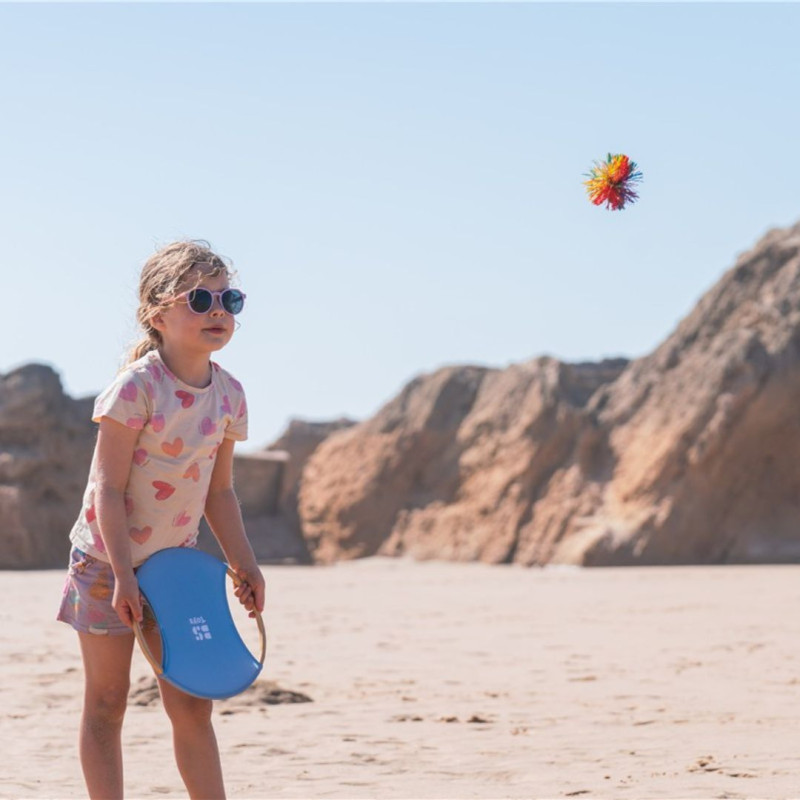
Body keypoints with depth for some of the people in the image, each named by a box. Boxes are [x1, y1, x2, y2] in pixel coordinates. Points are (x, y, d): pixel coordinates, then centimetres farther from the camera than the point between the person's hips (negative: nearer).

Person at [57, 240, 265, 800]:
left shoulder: (228, 394, -1)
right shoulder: (137, 386, -19)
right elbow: (108, 488, -18)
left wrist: (245, 564, 6)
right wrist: (122, 574, -21)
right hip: (108, 561, -5)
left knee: (191, 704, 5)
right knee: (106, 705, 4)